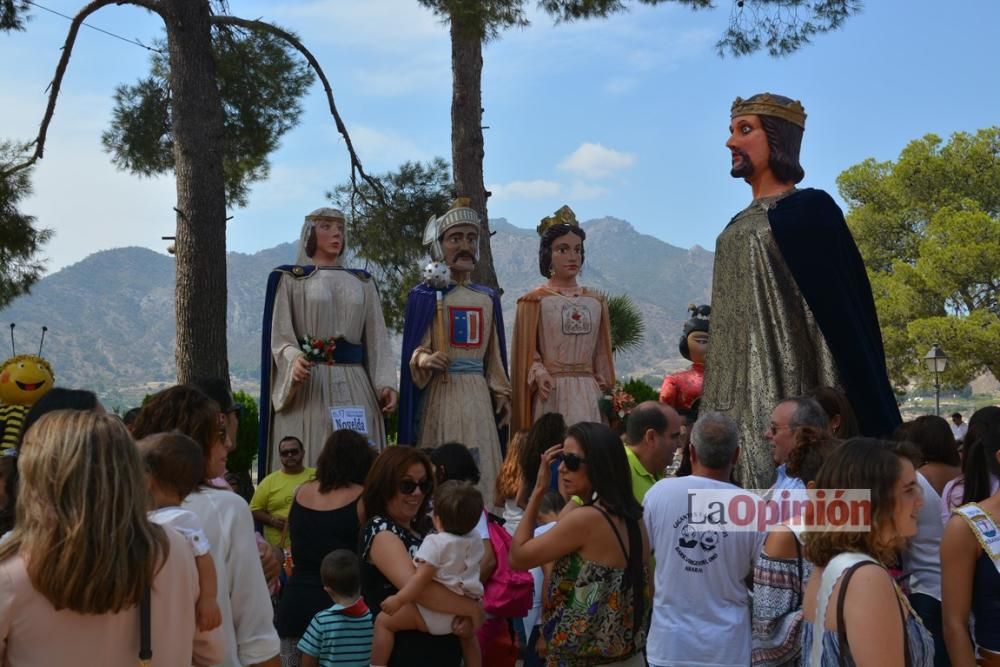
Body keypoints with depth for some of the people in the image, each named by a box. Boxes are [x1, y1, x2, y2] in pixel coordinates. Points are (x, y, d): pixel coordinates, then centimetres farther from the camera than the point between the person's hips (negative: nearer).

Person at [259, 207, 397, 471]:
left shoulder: (363, 283, 18)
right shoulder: (289, 279, 9)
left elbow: (377, 339, 12)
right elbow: (279, 336, 0)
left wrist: (385, 383, -3)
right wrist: (294, 360, -22)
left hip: (355, 387, 3)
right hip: (307, 386, -3)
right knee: (303, 465, -6)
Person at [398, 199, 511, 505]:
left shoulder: (488, 298, 13)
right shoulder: (425, 295, -2)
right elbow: (416, 350, -5)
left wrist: (502, 393, 12)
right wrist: (425, 360, -26)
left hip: (478, 395, 5)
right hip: (441, 395, -4)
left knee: (480, 471, 4)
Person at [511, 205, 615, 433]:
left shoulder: (596, 301, 12)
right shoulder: (535, 300, 1)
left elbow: (602, 353, 15)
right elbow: (527, 350, -2)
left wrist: (603, 387, 11)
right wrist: (539, 374, -17)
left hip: (589, 394, 4)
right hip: (552, 393, -3)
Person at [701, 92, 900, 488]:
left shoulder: (809, 209, -4)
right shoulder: (739, 224, 18)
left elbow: (839, 308, -10)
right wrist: (711, 401, 17)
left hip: (788, 388, -7)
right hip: (738, 393, 7)